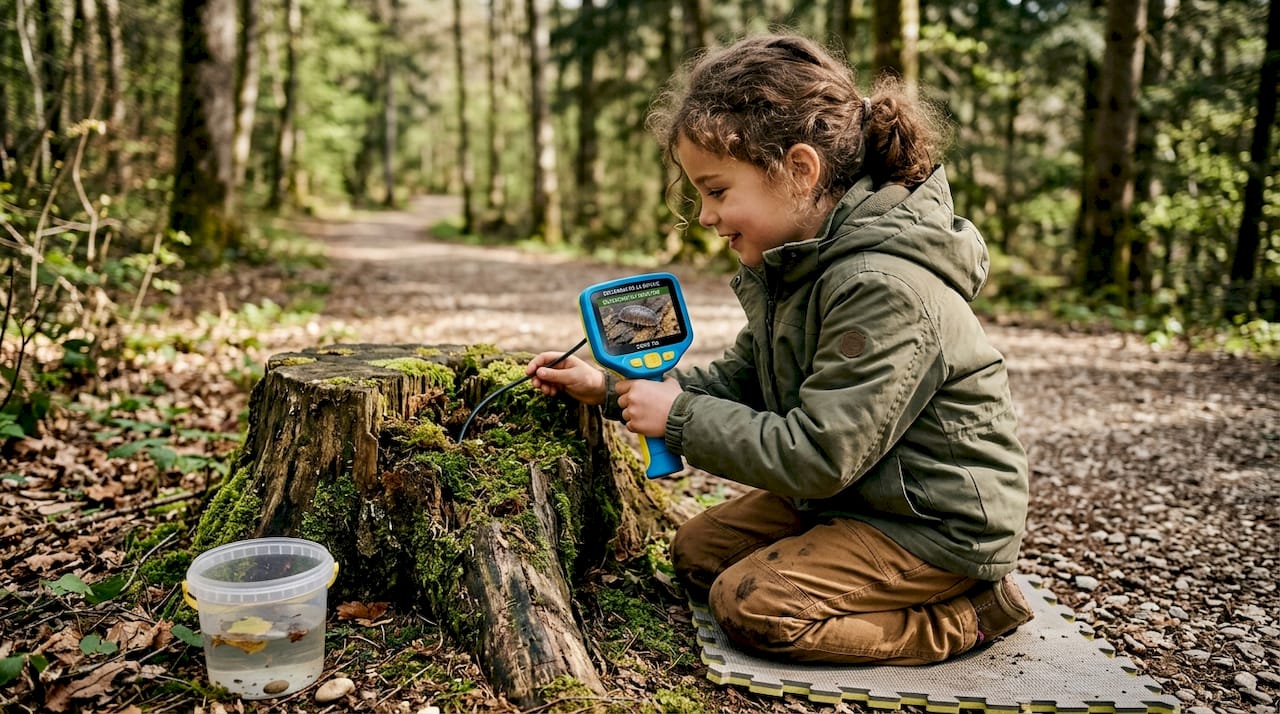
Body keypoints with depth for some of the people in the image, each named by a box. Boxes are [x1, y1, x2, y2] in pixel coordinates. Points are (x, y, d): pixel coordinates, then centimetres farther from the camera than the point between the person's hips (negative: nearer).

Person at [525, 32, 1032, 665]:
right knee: (697, 553, 11)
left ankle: (967, 614, -1)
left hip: (939, 519, -9)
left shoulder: (885, 288, -32)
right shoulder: (793, 262, -1)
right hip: (850, 489, 10)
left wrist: (680, 418, -21)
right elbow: (738, 380, 7)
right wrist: (610, 389, -1)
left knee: (751, 603, -14)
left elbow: (815, 452, -30)